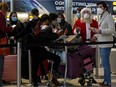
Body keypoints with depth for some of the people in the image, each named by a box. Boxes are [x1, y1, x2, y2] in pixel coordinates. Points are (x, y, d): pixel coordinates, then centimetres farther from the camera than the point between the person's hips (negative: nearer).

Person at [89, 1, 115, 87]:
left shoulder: (108, 16, -10)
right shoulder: (102, 17, 18)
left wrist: (100, 31, -24)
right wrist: (96, 36, 12)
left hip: (106, 44, -9)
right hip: (102, 43, 9)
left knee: (105, 63, -8)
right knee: (105, 63, 12)